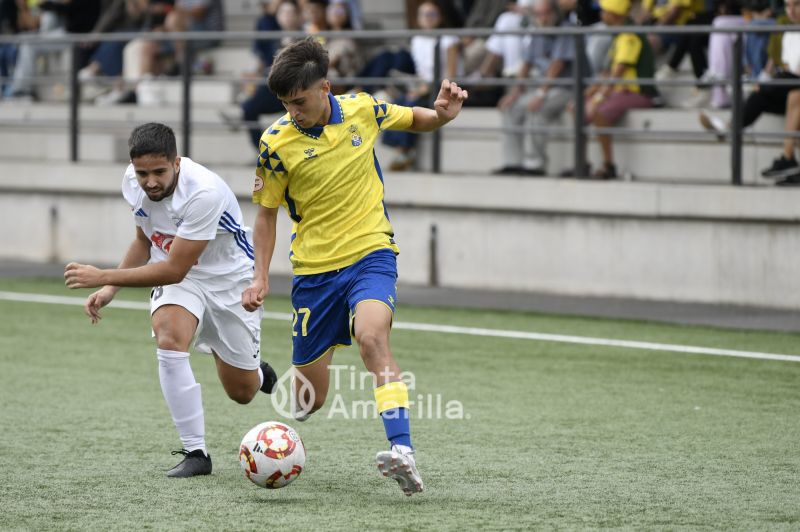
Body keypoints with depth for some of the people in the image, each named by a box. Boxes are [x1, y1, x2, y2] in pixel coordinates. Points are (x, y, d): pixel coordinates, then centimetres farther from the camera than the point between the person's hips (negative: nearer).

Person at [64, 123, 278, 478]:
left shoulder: (205, 192, -35)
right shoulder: (133, 181, -13)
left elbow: (174, 270, -33)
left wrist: (104, 277, -33)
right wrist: (110, 289, -5)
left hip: (227, 279, -3)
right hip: (174, 274, 4)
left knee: (242, 392, 5)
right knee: (169, 340, -30)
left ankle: (256, 371, 46)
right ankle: (195, 453, -20)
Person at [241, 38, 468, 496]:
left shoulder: (363, 110, -3)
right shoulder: (276, 143, -7)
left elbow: (418, 121, 15)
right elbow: (267, 213, 5)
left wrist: (444, 114, -7)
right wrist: (261, 277, -3)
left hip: (370, 253, -1)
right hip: (313, 268, 1)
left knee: (372, 336, -33)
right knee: (311, 399, 4)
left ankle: (404, 451, -40)